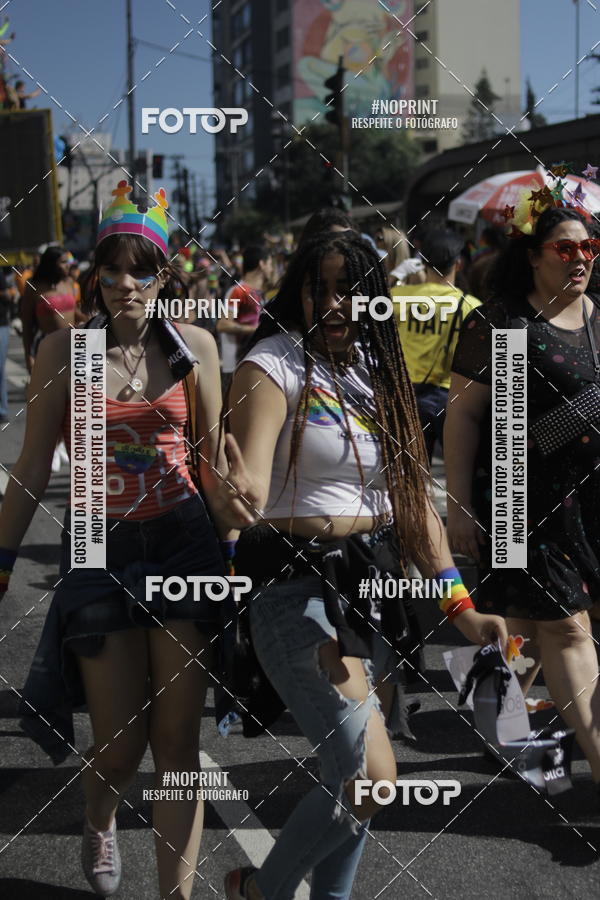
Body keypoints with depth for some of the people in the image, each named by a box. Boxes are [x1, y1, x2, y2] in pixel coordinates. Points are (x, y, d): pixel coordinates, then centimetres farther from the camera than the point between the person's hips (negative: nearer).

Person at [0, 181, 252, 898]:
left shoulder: (193, 347, 2)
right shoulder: (64, 349, -1)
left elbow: (215, 464, 8)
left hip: (183, 542, 1)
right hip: (99, 548, -1)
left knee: (177, 742, -1)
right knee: (120, 742, 3)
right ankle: (100, 822, 39)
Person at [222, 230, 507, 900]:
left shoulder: (379, 368, 10)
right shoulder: (273, 367, -11)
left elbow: (412, 493, 10)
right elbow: (251, 485, -24)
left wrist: (461, 610, 4)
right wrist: (235, 493, -49)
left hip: (374, 580, 7)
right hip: (297, 586, -7)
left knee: (349, 777, 14)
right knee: (370, 779, -13)